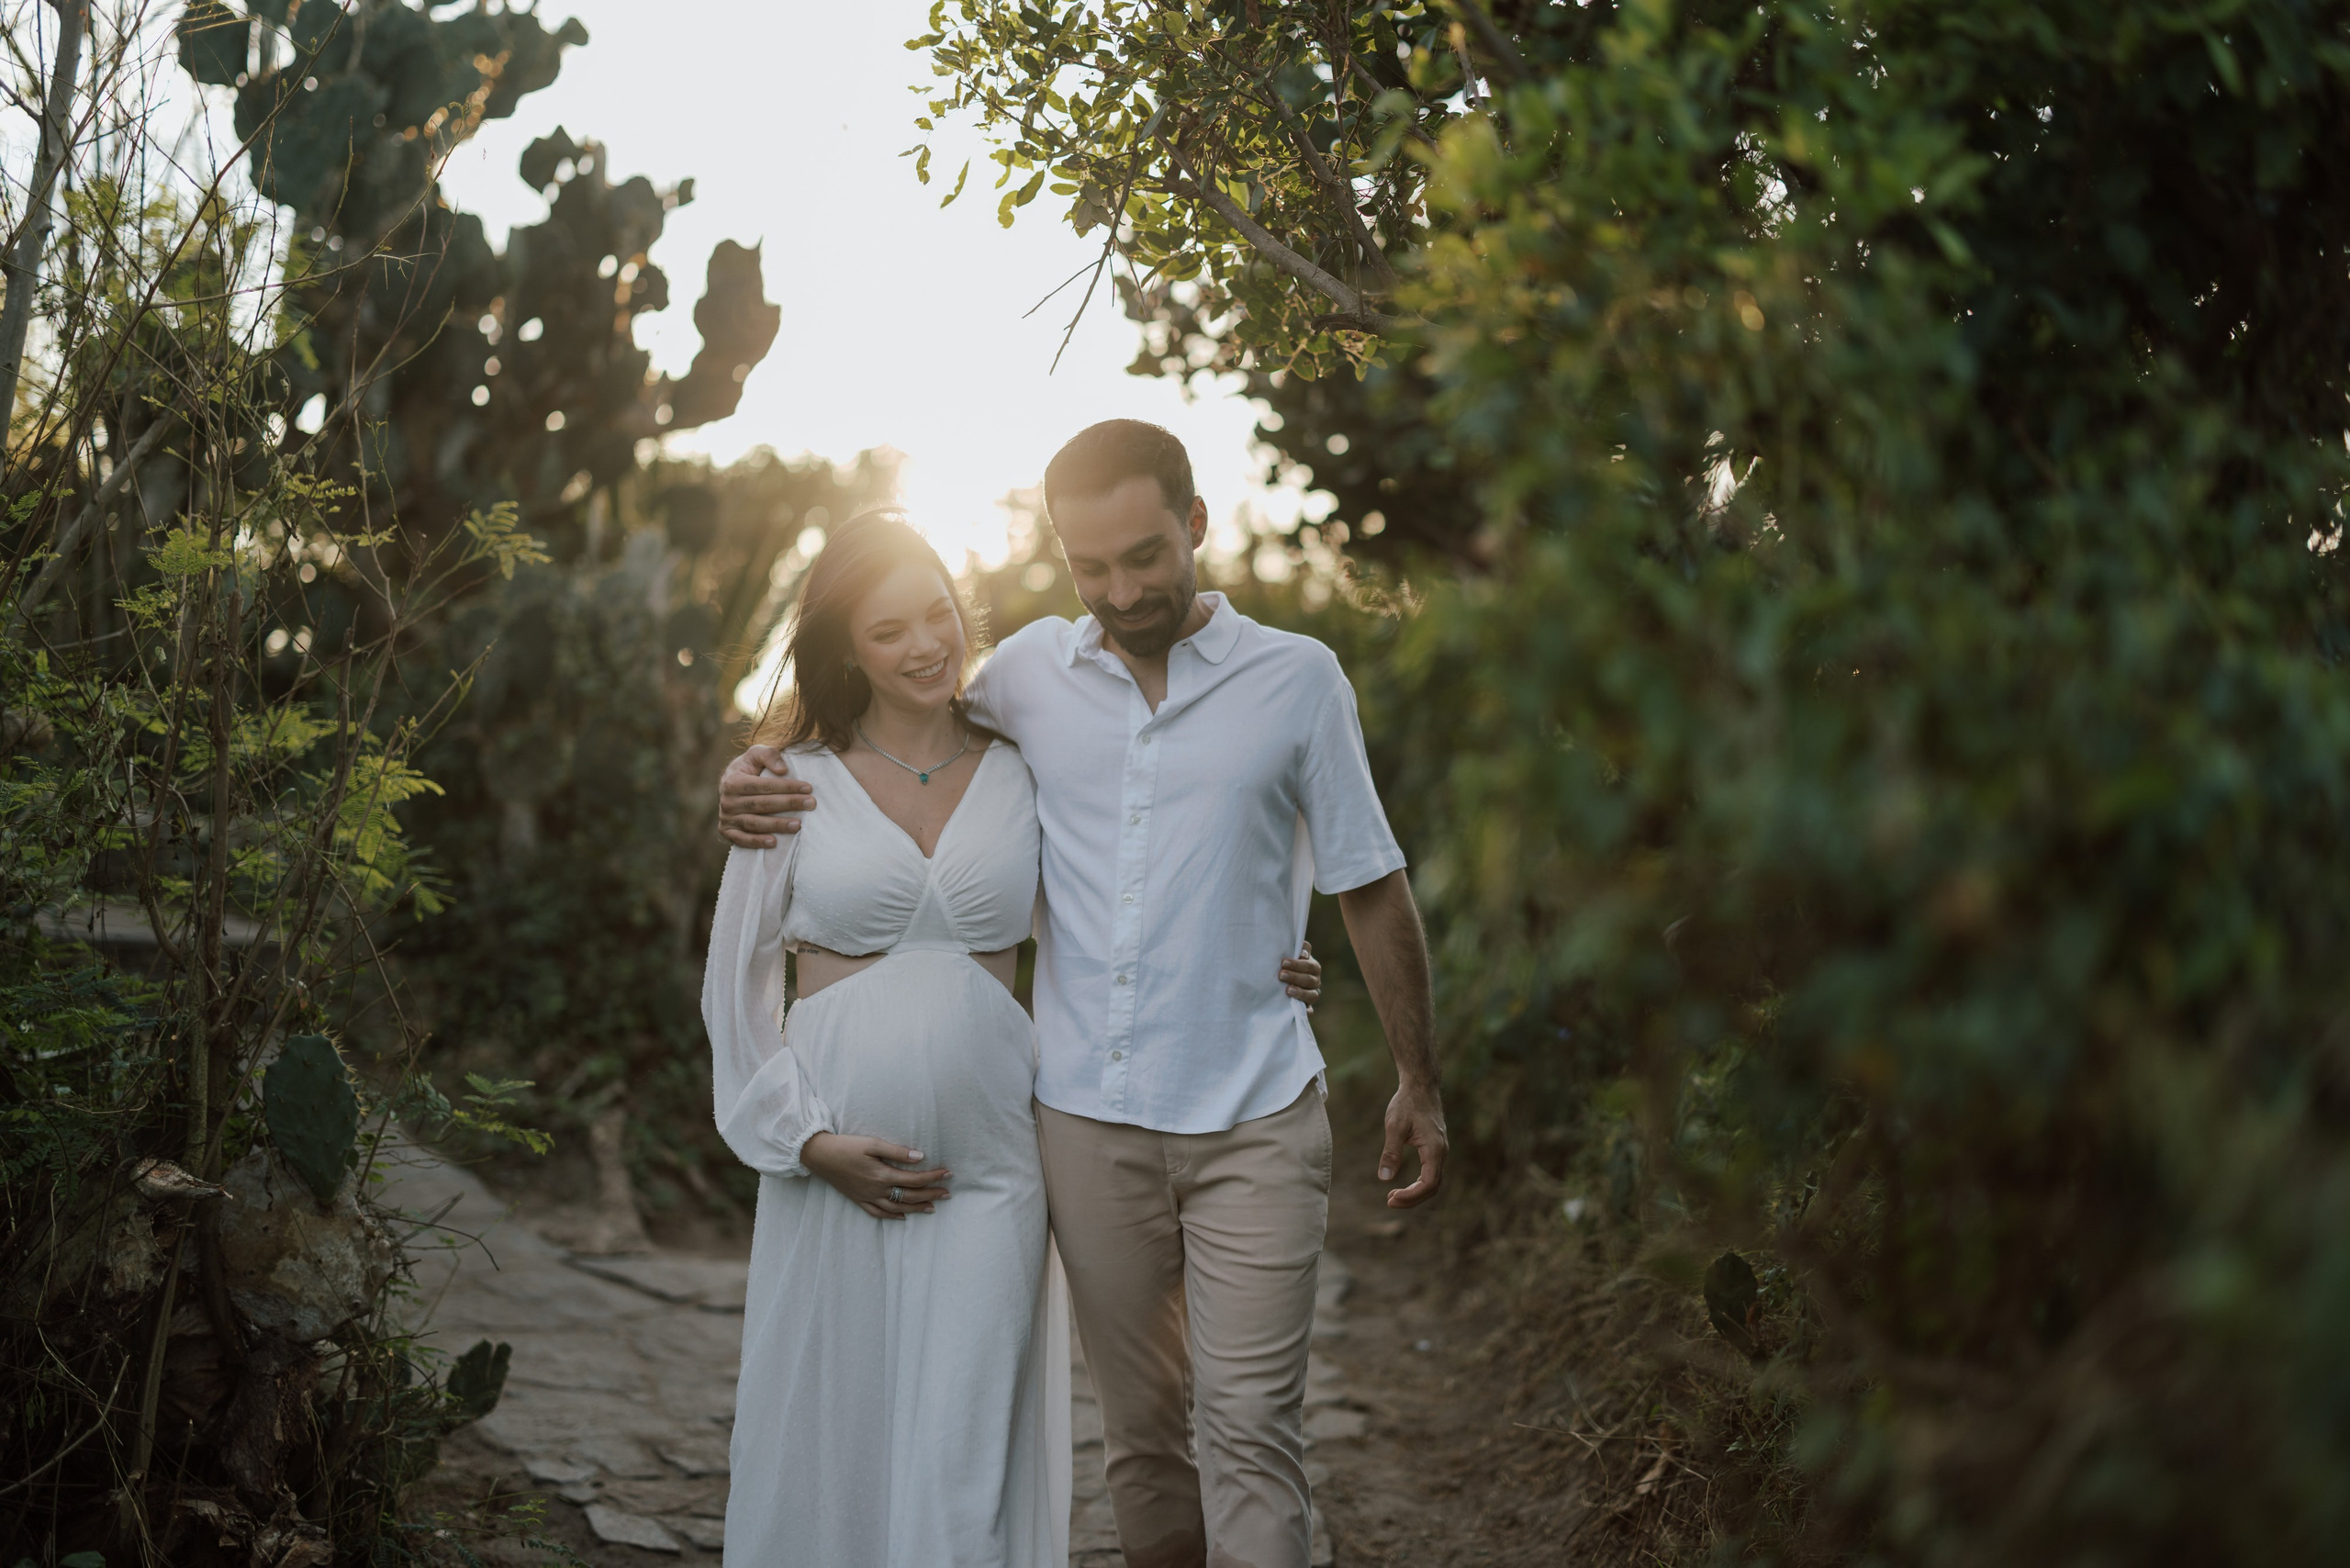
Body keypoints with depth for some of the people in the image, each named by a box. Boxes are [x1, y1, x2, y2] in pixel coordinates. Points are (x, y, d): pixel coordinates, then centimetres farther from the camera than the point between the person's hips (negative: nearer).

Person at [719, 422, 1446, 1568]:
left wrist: (1420, 1082, 9)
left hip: (1252, 1125, -2)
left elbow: (1370, 888, 6)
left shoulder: (1297, 679, 0)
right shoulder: (1030, 674, 4)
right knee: (1142, 1432, 13)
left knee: (1250, 1425, -7)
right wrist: (754, 771, 1)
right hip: (1089, 1119, 2)